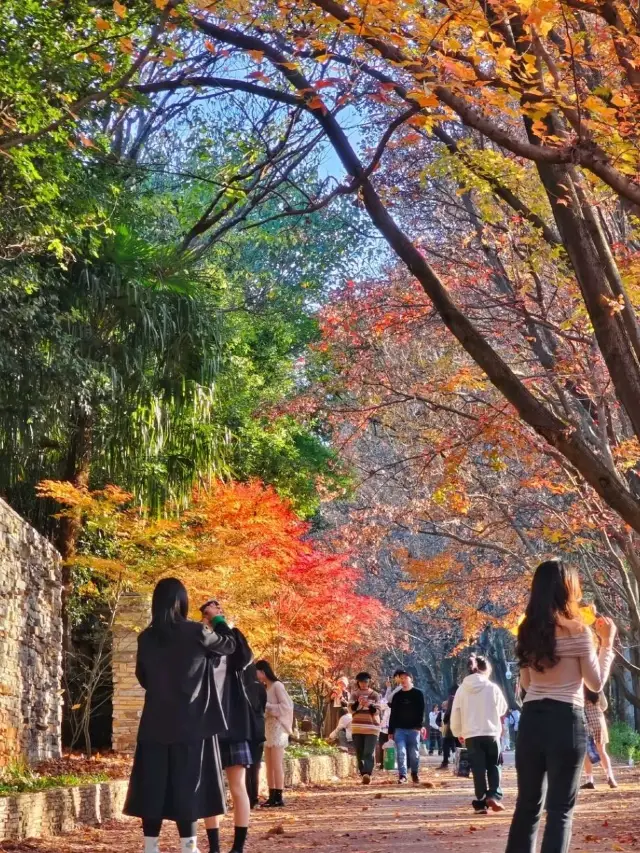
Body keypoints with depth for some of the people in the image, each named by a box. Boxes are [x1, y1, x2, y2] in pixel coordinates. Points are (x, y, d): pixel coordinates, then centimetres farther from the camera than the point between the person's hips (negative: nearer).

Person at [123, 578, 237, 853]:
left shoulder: (146, 638, 3)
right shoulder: (195, 633, -8)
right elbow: (229, 645, 9)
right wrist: (219, 621, 25)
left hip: (155, 724, 3)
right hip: (191, 724, -3)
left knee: (153, 788, 6)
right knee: (187, 788, 0)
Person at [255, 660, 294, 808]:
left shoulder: (277, 685, -9)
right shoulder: (265, 688, 16)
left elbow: (286, 706, -14)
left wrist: (266, 706, -17)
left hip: (277, 727, -9)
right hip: (268, 727, 9)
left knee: (277, 764, -8)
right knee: (269, 765, 6)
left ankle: (278, 797, -7)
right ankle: (272, 796, 8)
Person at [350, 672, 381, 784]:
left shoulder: (375, 695, 4)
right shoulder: (354, 695, 9)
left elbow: (377, 711, -2)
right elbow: (351, 710, 0)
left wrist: (369, 705, -20)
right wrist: (358, 703, -18)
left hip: (372, 728, -3)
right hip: (357, 728, 3)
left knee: (369, 753, -16)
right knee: (360, 753, 3)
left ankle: (367, 774, -29)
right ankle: (364, 775, 10)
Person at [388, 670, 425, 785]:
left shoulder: (418, 694, 5)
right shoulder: (397, 696, 13)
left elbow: (421, 711, -2)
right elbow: (393, 714, 13)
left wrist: (419, 725, -14)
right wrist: (391, 731, 7)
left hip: (413, 729, -2)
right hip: (399, 729, 2)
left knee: (414, 754, 2)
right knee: (401, 753, -9)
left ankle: (415, 775, 16)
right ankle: (402, 775, -11)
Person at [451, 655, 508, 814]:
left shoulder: (462, 689, 0)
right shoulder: (493, 688, -5)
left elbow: (455, 715, 5)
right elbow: (503, 709, 10)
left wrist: (458, 733, 21)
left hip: (471, 735, 1)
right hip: (491, 734, -1)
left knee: (478, 770, 6)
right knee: (493, 766, 13)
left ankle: (481, 802, 4)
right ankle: (494, 795, -4)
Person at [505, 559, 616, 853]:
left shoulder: (528, 632, 8)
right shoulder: (577, 631, -9)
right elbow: (596, 683, -1)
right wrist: (607, 642, 6)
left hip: (531, 720, 5)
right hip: (566, 721, -5)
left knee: (527, 804, 13)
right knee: (560, 808, 1)